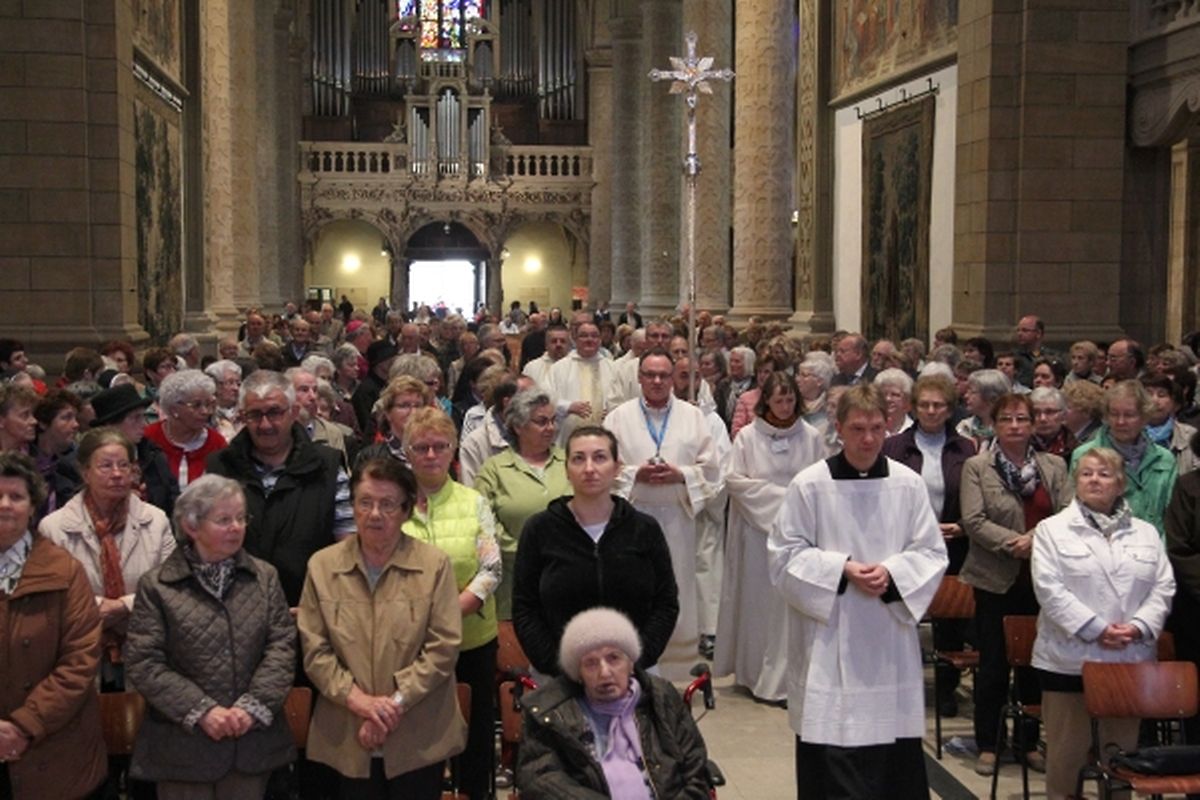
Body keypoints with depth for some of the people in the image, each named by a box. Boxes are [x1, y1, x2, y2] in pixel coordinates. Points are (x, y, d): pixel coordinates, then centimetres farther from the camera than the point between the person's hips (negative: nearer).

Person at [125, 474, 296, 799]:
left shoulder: (265, 576, 7)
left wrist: (254, 706, -11)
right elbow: (143, 661, -7)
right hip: (183, 743, -2)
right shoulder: (156, 585, -2)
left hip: (253, 739, 3)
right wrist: (201, 711, -14)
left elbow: (282, 645, 2)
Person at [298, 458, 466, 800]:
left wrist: (395, 702, -14)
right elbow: (314, 650, 0)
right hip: (347, 739, 1)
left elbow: (444, 645, -6)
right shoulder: (322, 565, 3)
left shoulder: (434, 564, -1)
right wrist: (357, 698, -13)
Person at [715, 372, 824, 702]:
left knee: (791, 601, -1)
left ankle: (782, 678, 6)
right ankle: (752, 671, 14)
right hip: (757, 526, -1)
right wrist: (778, 494, -8)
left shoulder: (811, 437, 3)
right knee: (756, 599, 5)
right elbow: (734, 480, -3)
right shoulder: (747, 436, 0)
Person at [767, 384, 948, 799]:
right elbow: (785, 555, -3)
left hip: (890, 638, 3)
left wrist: (893, 572, -14)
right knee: (830, 749, 0)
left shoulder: (909, 484, 1)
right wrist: (841, 569, -15)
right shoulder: (809, 485, -7)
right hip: (829, 640, -3)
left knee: (894, 751, 10)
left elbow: (932, 553, 5)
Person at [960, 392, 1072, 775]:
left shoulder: (1054, 466, 8)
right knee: (993, 664, 3)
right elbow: (974, 521, -10)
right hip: (996, 579, -3)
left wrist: (1037, 539, -17)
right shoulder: (976, 467, -1)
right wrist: (1015, 543, -18)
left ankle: (1031, 743, 23)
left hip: (1043, 580, 3)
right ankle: (987, 746, 14)